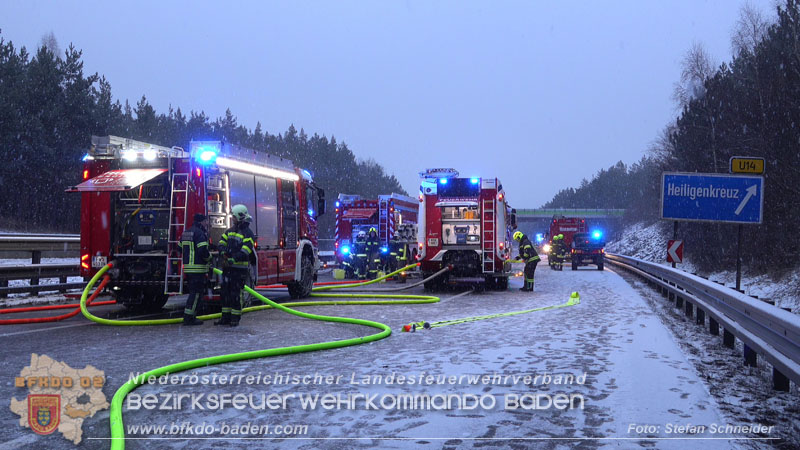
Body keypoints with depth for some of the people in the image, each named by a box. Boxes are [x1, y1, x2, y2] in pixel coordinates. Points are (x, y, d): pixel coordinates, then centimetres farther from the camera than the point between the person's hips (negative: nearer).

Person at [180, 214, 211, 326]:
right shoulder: (200, 233, -14)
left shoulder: (186, 232, 16)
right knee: (196, 292, -6)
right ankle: (189, 318, -8)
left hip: (187, 267, 9)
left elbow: (180, 248, 22)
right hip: (198, 268, -9)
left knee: (193, 292, 16)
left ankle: (191, 317, 18)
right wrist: (208, 256, -3)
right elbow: (203, 250, -22)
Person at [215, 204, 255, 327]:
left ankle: (235, 318, 1)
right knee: (226, 291, 9)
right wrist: (223, 252, -10)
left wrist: (234, 259, -27)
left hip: (240, 267, -7)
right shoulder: (230, 230, 15)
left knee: (236, 293, -6)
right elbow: (222, 242, 12)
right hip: (228, 266, 7)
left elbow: (245, 251, -19)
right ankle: (226, 317, 15)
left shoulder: (248, 233, -9)